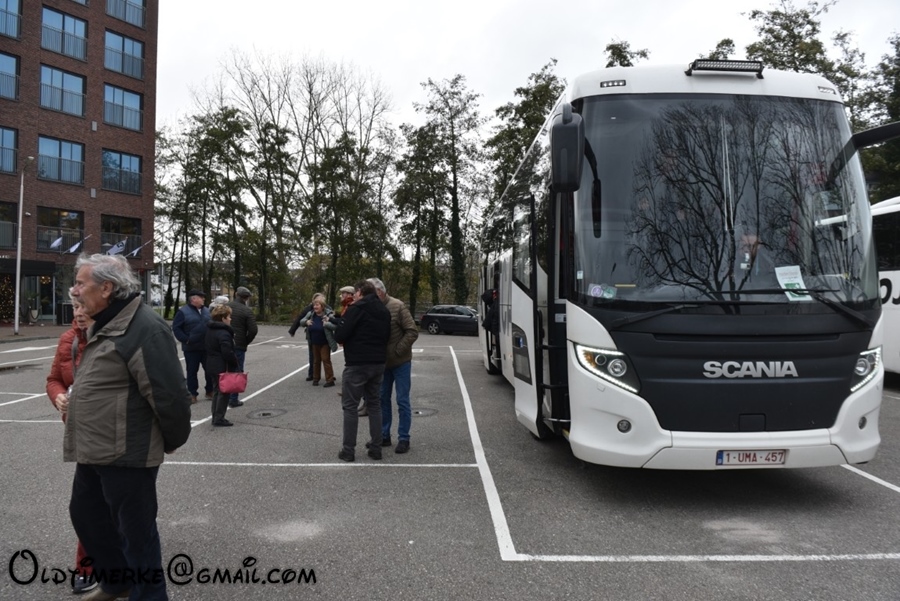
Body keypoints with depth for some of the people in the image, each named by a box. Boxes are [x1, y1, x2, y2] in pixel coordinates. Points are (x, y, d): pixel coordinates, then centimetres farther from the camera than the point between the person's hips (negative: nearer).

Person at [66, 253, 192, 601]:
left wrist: (173, 440, -13)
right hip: (93, 452, 11)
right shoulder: (105, 325, 11)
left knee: (135, 531, 5)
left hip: (126, 454, -11)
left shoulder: (144, 328, -23)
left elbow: (168, 394, -24)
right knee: (86, 514, 24)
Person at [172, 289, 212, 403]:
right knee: (192, 371, 4)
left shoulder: (206, 311, 11)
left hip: (207, 347, 5)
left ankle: (210, 391, 23)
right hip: (191, 348, -5)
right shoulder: (183, 312, -6)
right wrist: (186, 340, -15)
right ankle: (192, 394, 14)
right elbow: (176, 327, -8)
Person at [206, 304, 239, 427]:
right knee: (224, 392, 0)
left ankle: (216, 417, 22)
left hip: (212, 365, 9)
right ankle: (219, 418, 3)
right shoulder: (224, 334, -21)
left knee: (217, 391, 17)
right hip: (223, 367, -9)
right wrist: (235, 363, -10)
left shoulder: (210, 329, 9)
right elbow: (228, 353, -24)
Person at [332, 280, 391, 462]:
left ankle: (348, 450, 5)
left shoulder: (357, 308, -11)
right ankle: (376, 448, 15)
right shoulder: (384, 310, 12)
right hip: (378, 363, 7)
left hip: (357, 364, -7)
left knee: (350, 406, 2)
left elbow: (339, 336, -13)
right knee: (374, 404, 14)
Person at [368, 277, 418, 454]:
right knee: (382, 399, 11)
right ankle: (384, 435, 23)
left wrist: (397, 352, -18)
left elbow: (412, 332, -15)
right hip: (382, 363, 6)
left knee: (402, 401, 1)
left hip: (400, 362, -5)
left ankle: (403, 439, 8)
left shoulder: (397, 306, -13)